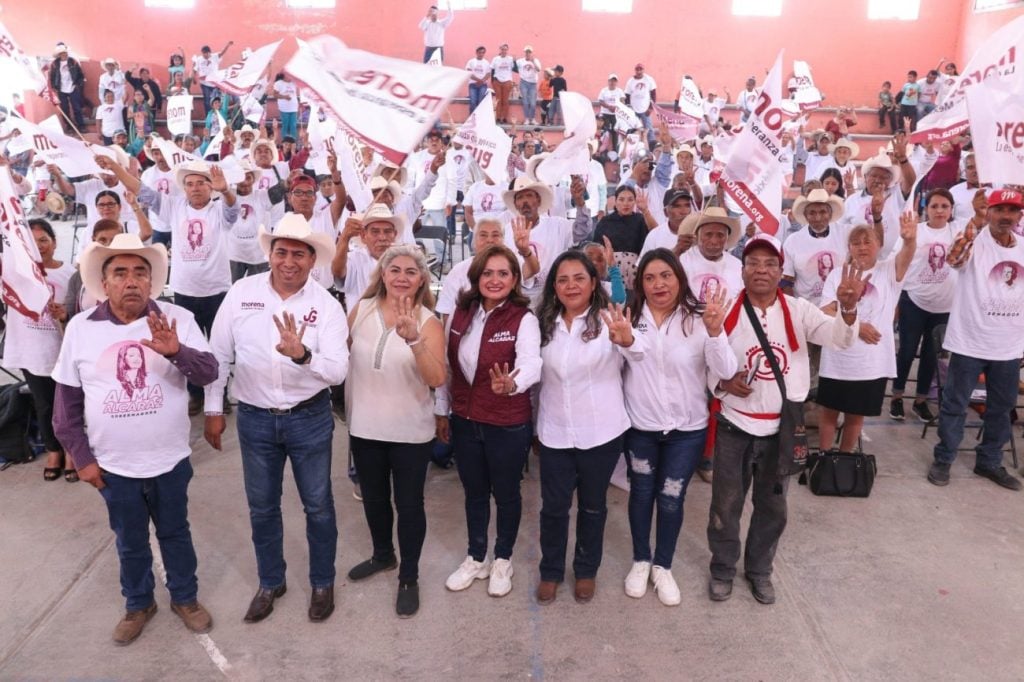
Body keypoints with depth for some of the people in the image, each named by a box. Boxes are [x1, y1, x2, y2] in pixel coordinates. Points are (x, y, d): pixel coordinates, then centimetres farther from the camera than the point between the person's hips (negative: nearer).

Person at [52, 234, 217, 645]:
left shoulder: (177, 318, -10)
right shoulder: (80, 328, -6)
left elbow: (209, 373, -18)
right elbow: (67, 399, 1)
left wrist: (176, 352, -37)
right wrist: (81, 456, 0)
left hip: (170, 460, -1)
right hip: (114, 465, 1)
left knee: (175, 533, 18)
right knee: (130, 542, 19)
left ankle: (185, 598, 40)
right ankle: (138, 604, 42)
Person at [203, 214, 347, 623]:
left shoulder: (327, 306, -12)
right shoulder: (241, 292, -7)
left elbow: (338, 372, -20)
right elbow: (219, 354, 2)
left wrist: (303, 355, -39)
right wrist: (213, 409, 4)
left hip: (309, 418, -1)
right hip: (254, 417, 2)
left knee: (318, 506, 12)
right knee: (262, 508, 18)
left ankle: (322, 583, 35)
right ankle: (271, 581, 40)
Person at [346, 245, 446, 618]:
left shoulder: (428, 321, -12)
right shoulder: (361, 310, -4)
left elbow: (437, 379, -24)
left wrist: (413, 339, -38)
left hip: (410, 432, -3)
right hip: (364, 426, 3)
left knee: (409, 504, 8)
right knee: (373, 498, 22)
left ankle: (409, 577, 28)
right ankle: (382, 555, 47)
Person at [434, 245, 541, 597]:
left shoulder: (523, 319, -15)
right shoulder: (459, 314, -1)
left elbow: (531, 363, -32)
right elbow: (447, 365, 8)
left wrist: (512, 384, -53)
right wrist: (441, 411, 10)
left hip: (508, 425, -4)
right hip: (464, 420, 4)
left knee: (505, 493, 15)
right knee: (474, 492, 20)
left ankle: (503, 560, 37)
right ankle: (476, 558, 40)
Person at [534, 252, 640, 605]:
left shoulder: (608, 320, -12)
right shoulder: (545, 324, 2)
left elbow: (637, 351, -33)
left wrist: (627, 340, -55)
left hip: (601, 431, -2)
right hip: (555, 432, 3)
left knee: (592, 505, 15)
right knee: (553, 506, 11)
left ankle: (586, 571, 34)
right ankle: (551, 572, 31)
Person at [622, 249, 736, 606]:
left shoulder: (698, 319, -12)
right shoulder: (630, 317, -7)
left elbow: (725, 372, -20)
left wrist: (715, 331, -35)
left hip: (687, 429, -1)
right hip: (640, 425, 1)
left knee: (671, 499, 10)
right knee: (641, 493, 16)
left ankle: (663, 565, 33)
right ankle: (640, 560, 37)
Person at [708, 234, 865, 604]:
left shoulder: (799, 310, -5)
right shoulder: (726, 311, -8)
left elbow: (840, 338, -19)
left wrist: (847, 308, -39)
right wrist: (723, 384, -21)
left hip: (781, 427, 2)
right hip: (734, 425, -1)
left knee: (772, 504, 17)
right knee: (726, 502, 11)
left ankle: (759, 569, 38)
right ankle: (722, 568, 33)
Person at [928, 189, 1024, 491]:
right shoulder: (975, 239, -11)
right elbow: (954, 258, -34)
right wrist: (976, 220, -38)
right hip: (970, 342, -6)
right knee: (955, 404, 5)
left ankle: (989, 462, 33)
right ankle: (943, 459, 20)